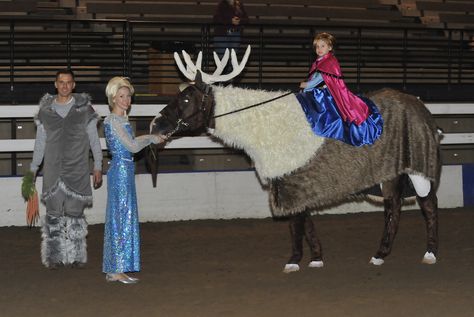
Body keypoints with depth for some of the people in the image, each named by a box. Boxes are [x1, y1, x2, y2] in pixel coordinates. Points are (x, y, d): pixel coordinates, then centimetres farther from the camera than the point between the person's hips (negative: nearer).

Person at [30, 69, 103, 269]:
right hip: (53, 171, 1)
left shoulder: (84, 109, 4)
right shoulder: (45, 110, 8)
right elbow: (40, 142, 13)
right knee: (54, 212, 0)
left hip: (78, 170, -1)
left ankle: (76, 256, 6)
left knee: (75, 212, -2)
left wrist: (98, 167, 1)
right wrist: (33, 169, 10)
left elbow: (94, 140, 6)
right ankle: (54, 256, 5)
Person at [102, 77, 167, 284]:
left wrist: (151, 138, 12)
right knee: (122, 218, -6)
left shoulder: (120, 120, 15)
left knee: (119, 219, 10)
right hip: (121, 170, -10)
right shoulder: (114, 121, -14)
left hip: (124, 170, 10)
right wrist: (152, 138, -1)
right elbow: (132, 146, -16)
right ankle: (117, 270, -3)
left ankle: (113, 270, 14)